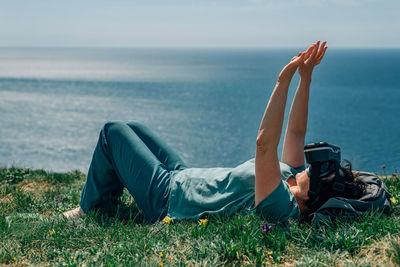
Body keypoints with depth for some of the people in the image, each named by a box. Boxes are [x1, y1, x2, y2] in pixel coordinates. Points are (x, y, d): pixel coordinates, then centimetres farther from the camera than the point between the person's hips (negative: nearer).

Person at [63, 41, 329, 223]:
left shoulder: (279, 204, -36)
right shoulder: (293, 175, -10)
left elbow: (265, 143, -47)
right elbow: (296, 132, -3)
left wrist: (285, 80, -48)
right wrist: (306, 78, -12)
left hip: (165, 196, -9)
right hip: (183, 176, 9)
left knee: (113, 131, 3)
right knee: (132, 129, 23)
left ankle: (90, 209, 19)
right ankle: (102, 195, 36)